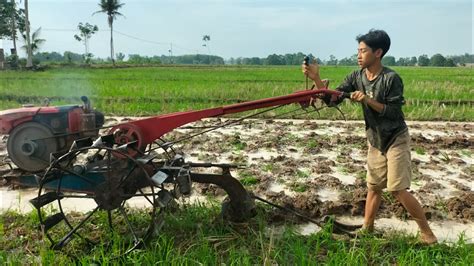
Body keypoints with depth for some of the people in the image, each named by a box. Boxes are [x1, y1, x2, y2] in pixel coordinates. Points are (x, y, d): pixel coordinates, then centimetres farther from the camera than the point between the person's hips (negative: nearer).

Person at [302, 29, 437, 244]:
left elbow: (393, 112, -19)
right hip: (375, 141, 6)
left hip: (396, 140, -6)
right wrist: (316, 78, -18)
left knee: (398, 191, -6)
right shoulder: (356, 77, -3)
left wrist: (368, 100, -29)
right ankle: (367, 230, 26)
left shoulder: (392, 79, -19)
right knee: (373, 187, 13)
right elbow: (332, 100, -6)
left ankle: (427, 234, 12)